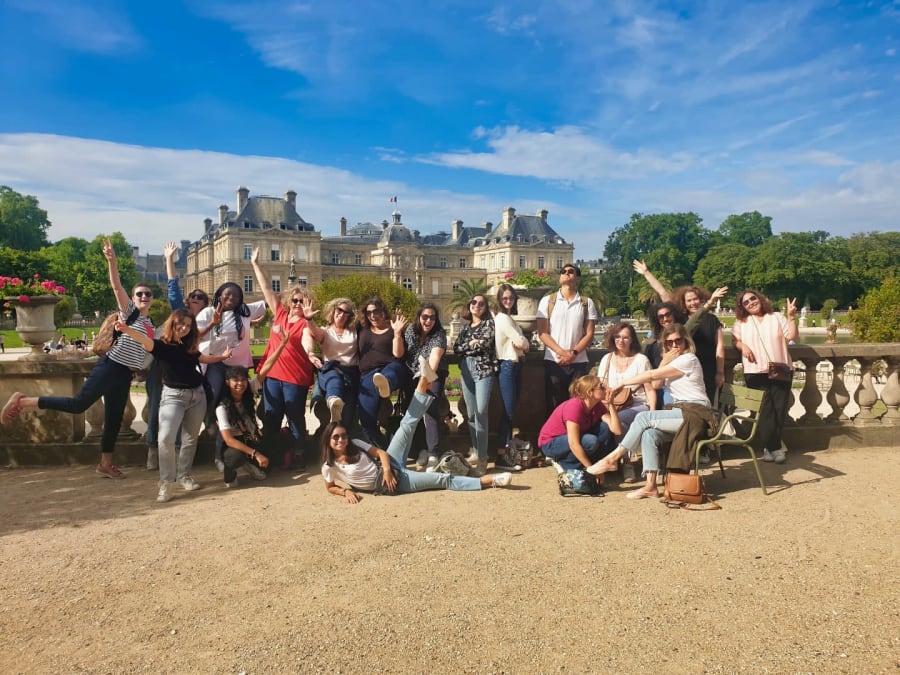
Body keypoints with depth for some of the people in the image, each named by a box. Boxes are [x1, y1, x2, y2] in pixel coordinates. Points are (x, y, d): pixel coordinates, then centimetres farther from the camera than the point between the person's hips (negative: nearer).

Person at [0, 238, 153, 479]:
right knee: (78, 404, -13)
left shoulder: (150, 323, 15)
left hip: (125, 374, 7)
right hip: (111, 367, -7)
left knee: (114, 419, 10)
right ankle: (22, 401, 1)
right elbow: (116, 287, -19)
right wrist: (112, 261, -30)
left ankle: (105, 464, 19)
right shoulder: (129, 312, -3)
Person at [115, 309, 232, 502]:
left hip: (197, 394, 6)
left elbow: (201, 358, 28)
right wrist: (127, 330, -49)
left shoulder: (189, 346, 7)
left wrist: (222, 357, 25)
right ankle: (166, 482, -10)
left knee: (191, 438, 12)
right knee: (166, 438, -20)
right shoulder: (162, 346, -9)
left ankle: (184, 476, 26)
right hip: (173, 395, -5)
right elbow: (144, 340, -30)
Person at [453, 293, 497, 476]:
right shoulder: (465, 327, 19)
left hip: (484, 369, -5)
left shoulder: (489, 323, 5)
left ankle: (482, 458, -14)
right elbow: (456, 348, 9)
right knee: (470, 413, 7)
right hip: (466, 370, 5)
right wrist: (472, 344, -2)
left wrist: (468, 345, 3)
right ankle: (475, 451, 19)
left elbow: (486, 341, -11)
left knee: (481, 412, -15)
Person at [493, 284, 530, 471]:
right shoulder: (503, 318, -12)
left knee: (511, 410, 12)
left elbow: (520, 343, 16)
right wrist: (523, 343, 4)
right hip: (507, 366, -10)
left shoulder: (508, 318, 18)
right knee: (508, 410, -9)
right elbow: (521, 342, -15)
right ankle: (501, 456, -7)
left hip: (515, 365, 10)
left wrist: (521, 344, -3)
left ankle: (507, 450, 19)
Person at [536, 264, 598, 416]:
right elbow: (542, 333, -1)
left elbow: (589, 334, 3)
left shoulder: (587, 303, 7)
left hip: (579, 363, 1)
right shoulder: (547, 301, 5)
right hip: (553, 361, 0)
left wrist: (573, 353, -12)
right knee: (554, 406, 4)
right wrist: (562, 352, -12)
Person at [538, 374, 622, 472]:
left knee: (605, 428, -12)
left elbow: (617, 430, -18)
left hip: (571, 439, 7)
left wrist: (610, 404, -22)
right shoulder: (574, 407, -31)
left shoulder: (598, 405, -9)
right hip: (550, 443, -7)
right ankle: (565, 463, -7)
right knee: (591, 442, -31)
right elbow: (574, 444, -33)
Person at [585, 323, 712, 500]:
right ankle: (651, 486, -20)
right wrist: (664, 362, -6)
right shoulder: (675, 361, 21)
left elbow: (652, 375, -15)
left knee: (643, 418, -20)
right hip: (682, 413, 8)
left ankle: (613, 458, -12)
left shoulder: (688, 359, -9)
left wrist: (623, 383, -9)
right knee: (649, 433, -18)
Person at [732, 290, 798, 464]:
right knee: (765, 410, -6)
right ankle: (774, 447, -1)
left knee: (779, 409, -1)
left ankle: (769, 446, 9)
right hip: (756, 372, -1)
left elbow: (792, 336, 3)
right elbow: (735, 340, 8)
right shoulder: (741, 322, 12)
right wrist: (742, 346, -12)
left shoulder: (777, 317, 12)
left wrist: (791, 317, -6)